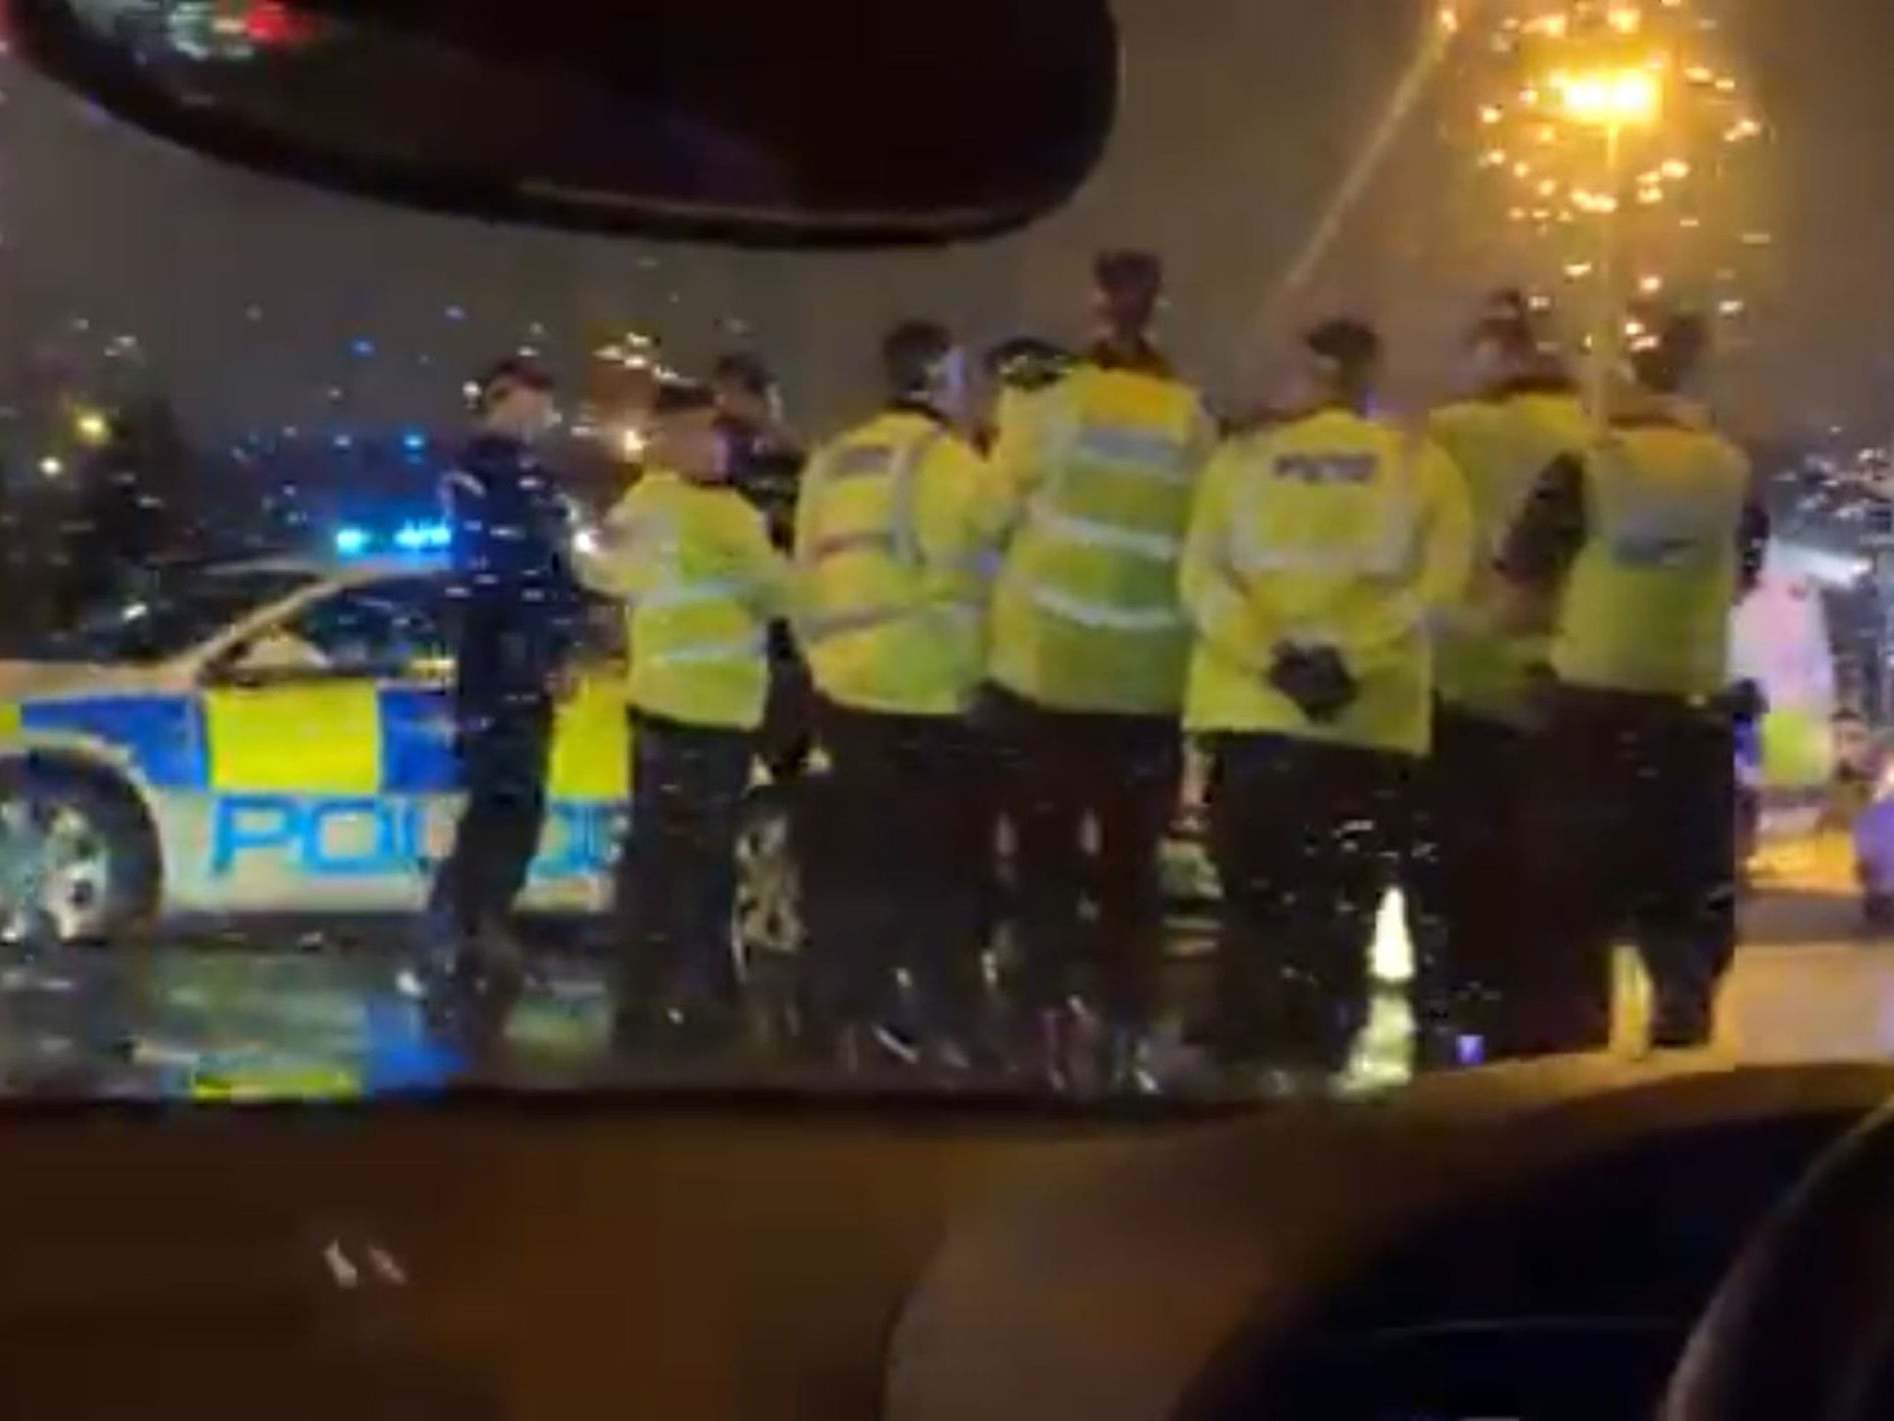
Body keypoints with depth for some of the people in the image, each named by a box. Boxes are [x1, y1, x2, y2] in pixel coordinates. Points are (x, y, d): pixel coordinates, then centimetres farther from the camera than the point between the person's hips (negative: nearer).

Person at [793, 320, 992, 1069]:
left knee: (855, 865, 13)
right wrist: (977, 671, 1)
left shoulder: (832, 462, 12)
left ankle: (845, 1023, 17)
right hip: (929, 698, -6)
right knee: (939, 874, 1)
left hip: (846, 692, 6)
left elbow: (808, 583, 14)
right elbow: (969, 583, -11)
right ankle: (947, 1035, 2)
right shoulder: (947, 460, -9)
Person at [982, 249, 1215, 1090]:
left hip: (1043, 669, -1)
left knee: (1046, 861, 9)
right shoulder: (1192, 423, -1)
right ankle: (1125, 1043, 11)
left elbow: (993, 519, -5)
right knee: (1131, 866, 12)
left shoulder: (1048, 410, -5)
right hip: (1149, 681, 1)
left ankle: (1052, 1034, 5)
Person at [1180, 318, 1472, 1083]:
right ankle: (1315, 1063, 3)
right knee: (1337, 917, 6)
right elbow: (1435, 584, -9)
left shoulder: (1242, 456, 7)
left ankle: (1244, 1064, 9)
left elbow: (1203, 578, -4)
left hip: (1249, 714, 1)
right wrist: (1349, 659, -12)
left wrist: (1270, 657, -10)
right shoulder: (1422, 463, 4)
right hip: (1369, 724, -1)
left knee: (1251, 906, 10)